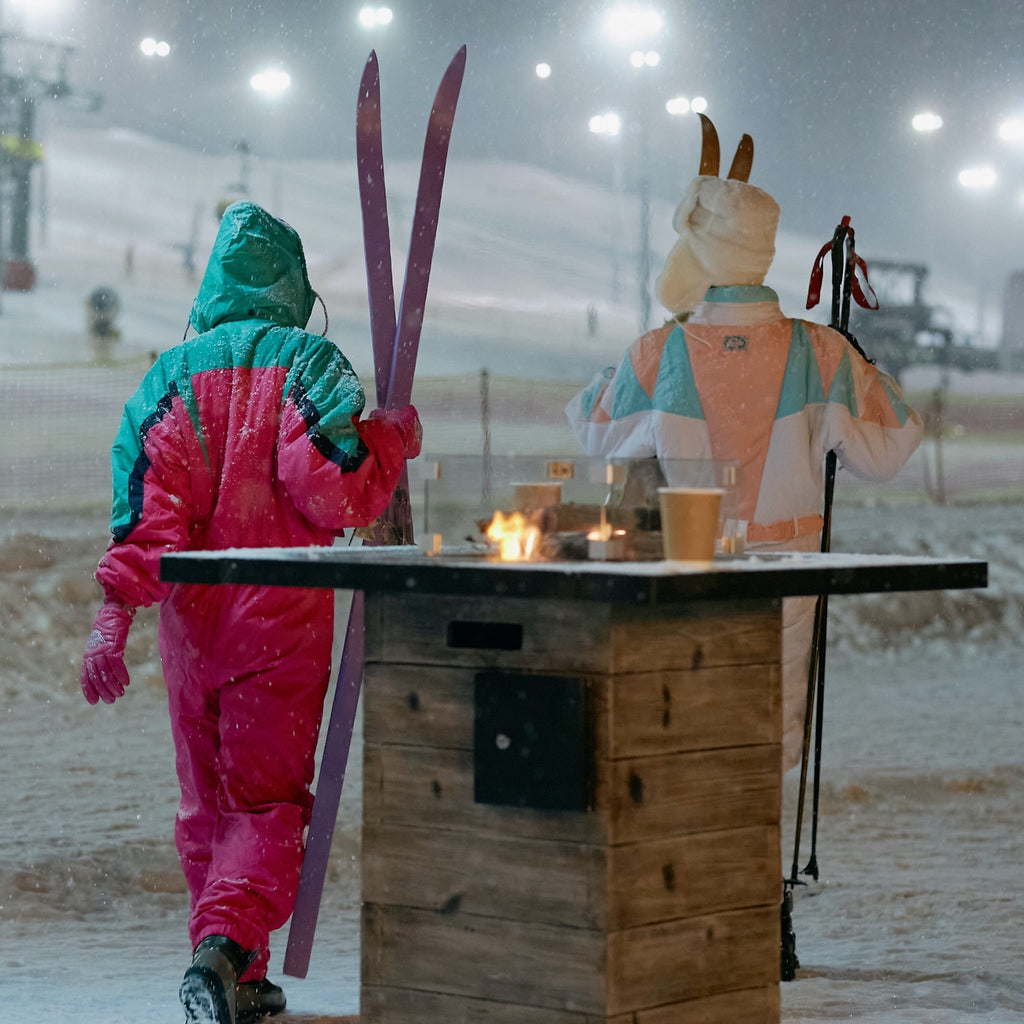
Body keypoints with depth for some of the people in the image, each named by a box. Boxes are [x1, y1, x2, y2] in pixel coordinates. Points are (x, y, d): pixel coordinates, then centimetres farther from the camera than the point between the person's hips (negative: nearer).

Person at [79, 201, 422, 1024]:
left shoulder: (171, 375, 5)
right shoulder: (309, 363, -3)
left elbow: (143, 507, -4)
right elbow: (337, 496, -14)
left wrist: (114, 615, -10)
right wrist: (390, 440, 4)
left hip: (192, 617, 3)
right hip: (282, 619, -3)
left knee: (207, 804, 14)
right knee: (268, 802, 1)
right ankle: (225, 946, -22)